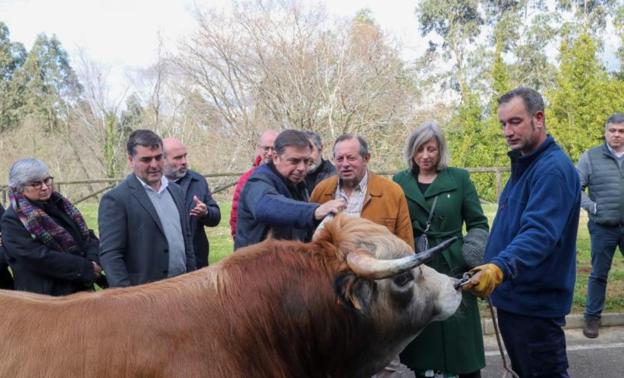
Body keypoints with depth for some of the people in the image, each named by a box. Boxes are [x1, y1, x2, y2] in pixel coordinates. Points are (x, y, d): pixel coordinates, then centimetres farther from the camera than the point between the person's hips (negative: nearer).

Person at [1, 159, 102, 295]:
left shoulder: (60, 204, 10)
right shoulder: (13, 220, -10)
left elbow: (87, 235, 9)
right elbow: (40, 257, -20)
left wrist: (93, 261, -12)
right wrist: (87, 268, -20)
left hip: (81, 288, 6)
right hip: (45, 297, -6)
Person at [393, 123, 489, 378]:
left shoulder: (459, 178, 2)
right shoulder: (400, 182, 6)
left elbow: (478, 223, 5)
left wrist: (479, 251, -11)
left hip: (453, 269, -1)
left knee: (461, 340, 3)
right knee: (420, 340, 10)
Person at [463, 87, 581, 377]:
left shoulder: (553, 169, -20)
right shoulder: (523, 164, 12)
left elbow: (540, 233, -34)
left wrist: (500, 267, -47)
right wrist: (490, 268, 16)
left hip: (536, 302, -10)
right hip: (512, 297, 10)